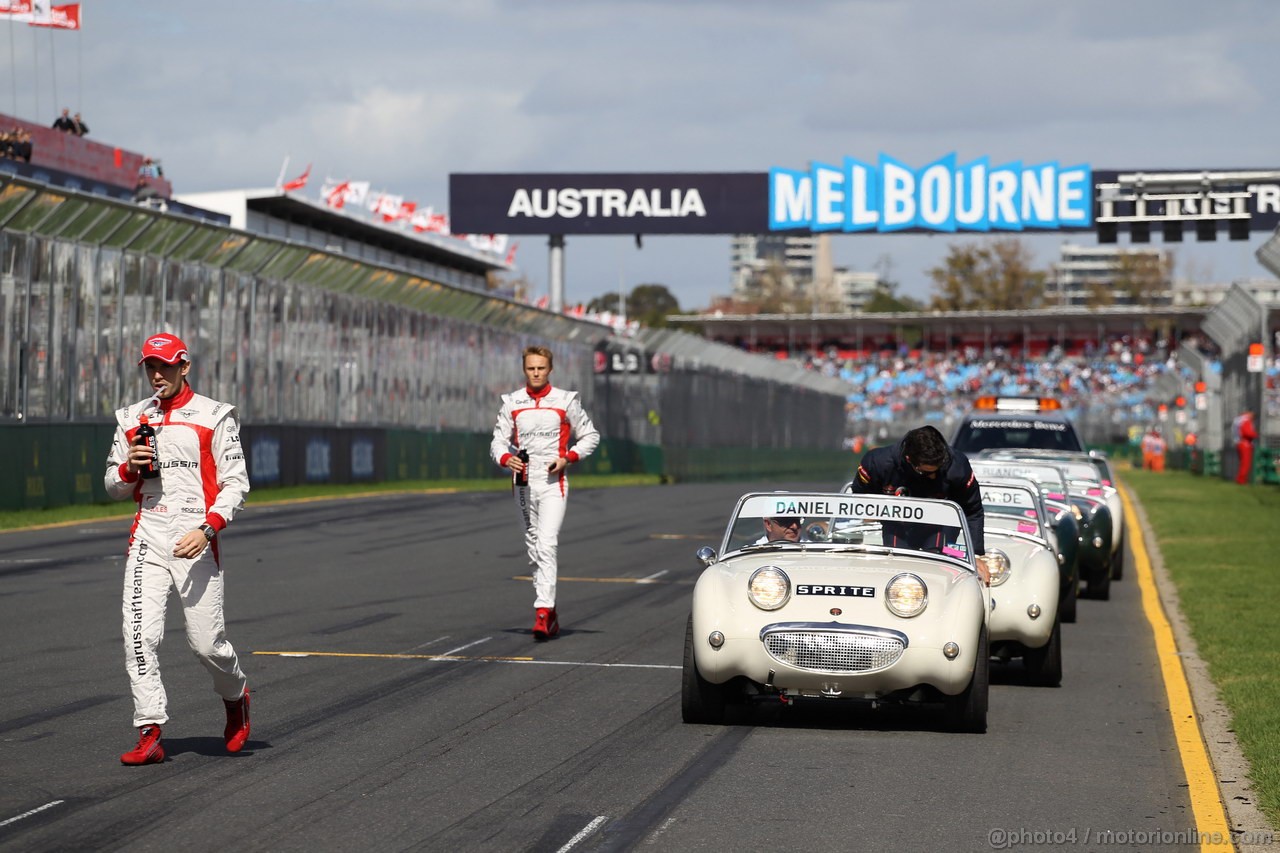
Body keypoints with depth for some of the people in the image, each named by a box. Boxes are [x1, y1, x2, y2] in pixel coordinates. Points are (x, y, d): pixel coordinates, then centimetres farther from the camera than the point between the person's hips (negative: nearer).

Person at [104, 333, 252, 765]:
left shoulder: (214, 417, 1)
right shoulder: (132, 419, 14)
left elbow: (236, 483, -3)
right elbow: (114, 486, 18)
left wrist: (207, 528, -17)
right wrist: (130, 467, -5)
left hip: (196, 538, -3)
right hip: (147, 537, 4)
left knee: (205, 640, -4)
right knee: (139, 633, -10)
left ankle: (235, 694, 28)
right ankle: (149, 735, -8)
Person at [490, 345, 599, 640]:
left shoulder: (565, 401, 0)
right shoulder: (512, 403, 7)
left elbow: (590, 435, 8)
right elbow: (498, 441, 10)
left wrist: (568, 458, -8)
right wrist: (506, 458, -12)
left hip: (553, 482, -4)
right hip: (523, 482, 4)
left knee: (546, 546, -17)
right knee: (534, 547, 8)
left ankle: (543, 612, -23)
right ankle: (550, 612, 19)